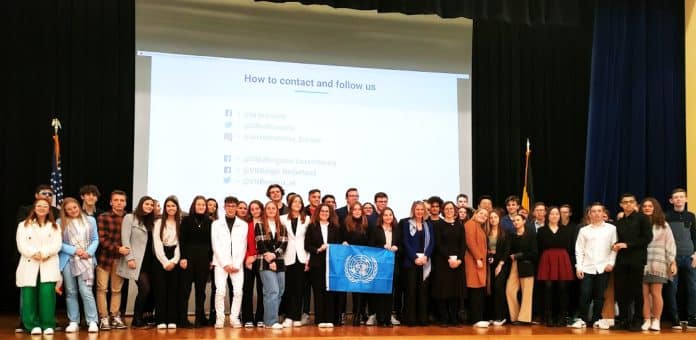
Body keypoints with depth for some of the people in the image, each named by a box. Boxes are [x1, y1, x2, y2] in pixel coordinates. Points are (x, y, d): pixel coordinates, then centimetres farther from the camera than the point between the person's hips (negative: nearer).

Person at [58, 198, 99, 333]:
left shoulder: (90, 220, 9)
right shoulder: (60, 223, 3)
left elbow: (95, 239, 8)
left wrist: (89, 252, -8)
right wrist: (74, 250, -12)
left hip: (86, 260, -1)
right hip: (68, 260, 1)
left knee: (86, 290, -9)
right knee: (71, 292, 5)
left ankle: (92, 321, -6)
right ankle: (73, 322, 12)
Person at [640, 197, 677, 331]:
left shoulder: (663, 225, 9)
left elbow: (670, 244, 6)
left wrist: (672, 262, 1)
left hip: (657, 264, -1)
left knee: (656, 293, -2)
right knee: (644, 294, 0)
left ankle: (656, 321, 8)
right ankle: (646, 321, 6)